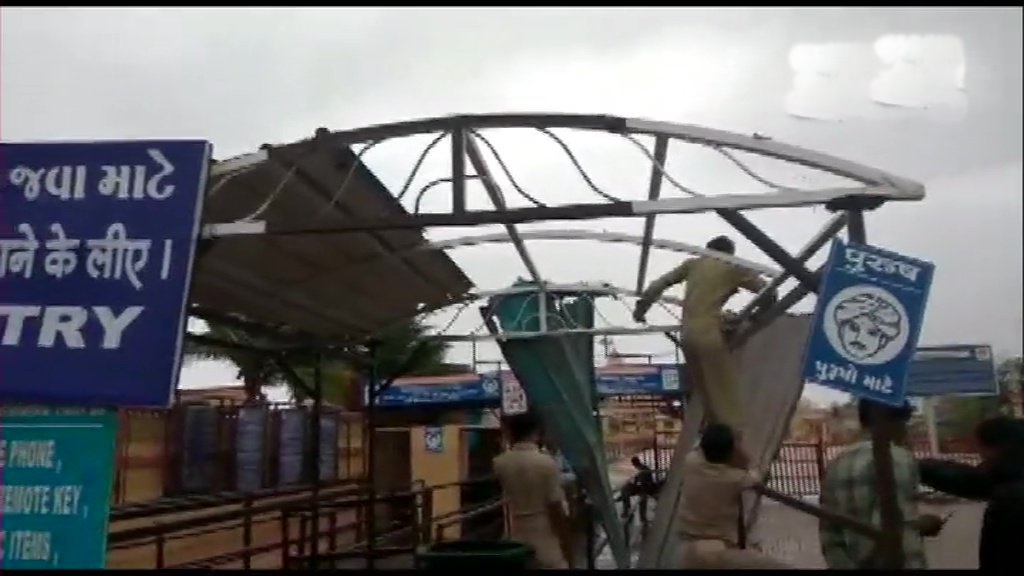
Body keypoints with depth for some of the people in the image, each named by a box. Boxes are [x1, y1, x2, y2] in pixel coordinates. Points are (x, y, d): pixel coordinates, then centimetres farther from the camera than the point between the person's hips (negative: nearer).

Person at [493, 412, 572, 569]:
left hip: (518, 540, 5)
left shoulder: (500, 463, -1)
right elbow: (556, 509, -14)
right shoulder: (546, 463, -15)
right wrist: (567, 546, -2)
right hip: (547, 543, -5)